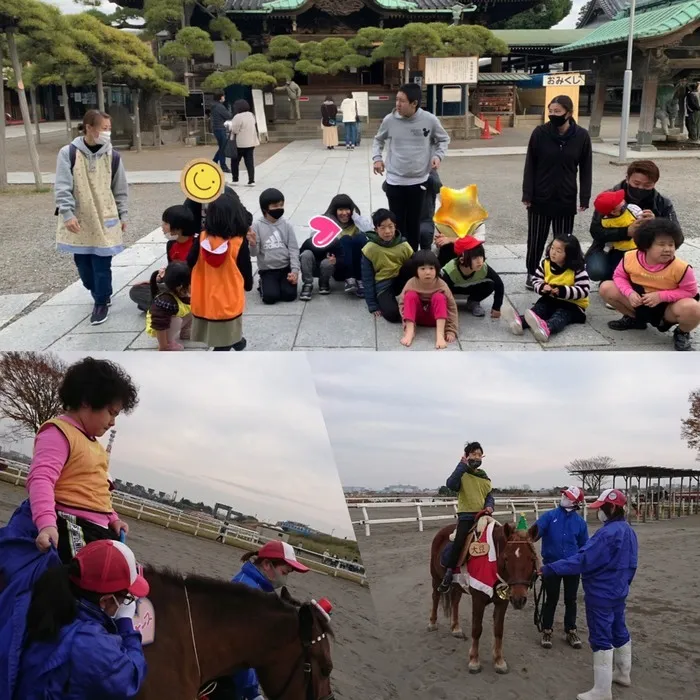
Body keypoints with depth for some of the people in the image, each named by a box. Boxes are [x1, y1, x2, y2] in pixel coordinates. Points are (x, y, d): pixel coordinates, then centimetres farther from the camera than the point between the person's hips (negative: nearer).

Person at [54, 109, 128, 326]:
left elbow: (120, 189, 8)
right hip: (78, 221, 0)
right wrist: (67, 214, -17)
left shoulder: (112, 156, -2)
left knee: (101, 265, 1)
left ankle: (101, 302, 19)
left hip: (104, 220, 0)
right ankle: (99, 295, 33)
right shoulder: (68, 153, -8)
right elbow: (62, 188, -9)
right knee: (83, 264, 10)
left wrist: (122, 215, 9)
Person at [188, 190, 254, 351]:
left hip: (205, 300, 4)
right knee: (224, 343, 11)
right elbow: (246, 270, -8)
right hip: (228, 301, -4)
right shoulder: (239, 242, -17)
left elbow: (189, 264, -2)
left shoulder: (202, 238, -10)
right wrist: (248, 285, 12)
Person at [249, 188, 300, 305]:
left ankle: (281, 283, 17)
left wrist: (295, 270, -12)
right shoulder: (257, 226, -5)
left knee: (289, 295, -17)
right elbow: (254, 253, -4)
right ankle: (264, 285, 16)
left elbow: (293, 249, 0)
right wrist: (253, 244, -27)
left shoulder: (287, 225, 0)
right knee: (270, 297, -20)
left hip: (286, 268, 1)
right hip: (267, 270, -1)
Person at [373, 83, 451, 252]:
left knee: (414, 223, 10)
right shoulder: (389, 120, -6)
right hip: (394, 181, 0)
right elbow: (379, 140, 14)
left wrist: (439, 155, -8)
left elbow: (443, 140, 9)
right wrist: (377, 157, -1)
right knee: (397, 223, 6)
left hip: (418, 180, 0)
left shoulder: (430, 120, -9)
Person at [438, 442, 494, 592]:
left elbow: (489, 496, 14)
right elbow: (450, 484, -21)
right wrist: (463, 465, -21)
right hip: (466, 515, -5)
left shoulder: (485, 477, 16)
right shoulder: (462, 474, -1)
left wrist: (489, 506, -8)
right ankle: (449, 573, -13)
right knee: (460, 540, -24)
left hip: (483, 515, 5)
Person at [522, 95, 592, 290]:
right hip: (540, 198, 0)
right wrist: (527, 195, -7)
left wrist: (584, 198, -2)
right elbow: (530, 166, -3)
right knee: (536, 240, 9)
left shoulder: (581, 136, -4)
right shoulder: (540, 133, -6)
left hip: (566, 200, 1)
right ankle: (532, 273, 26)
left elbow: (586, 169, 1)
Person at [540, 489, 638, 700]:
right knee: (619, 631, 23)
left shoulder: (608, 533, -27)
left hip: (601, 595, -10)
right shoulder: (628, 531, 4)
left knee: (601, 639, -2)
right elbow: (631, 564, 15)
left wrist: (551, 569, -34)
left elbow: (582, 559, -33)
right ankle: (623, 673, 40)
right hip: (618, 592, 10)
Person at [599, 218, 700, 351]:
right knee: (606, 288, -13)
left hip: (667, 307, -4)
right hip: (640, 303, 4)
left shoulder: (680, 268, -26)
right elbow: (619, 276, -2)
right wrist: (630, 293, -23)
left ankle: (682, 334, 2)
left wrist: (661, 296, -28)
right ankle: (634, 319, 13)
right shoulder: (630, 257, -18)